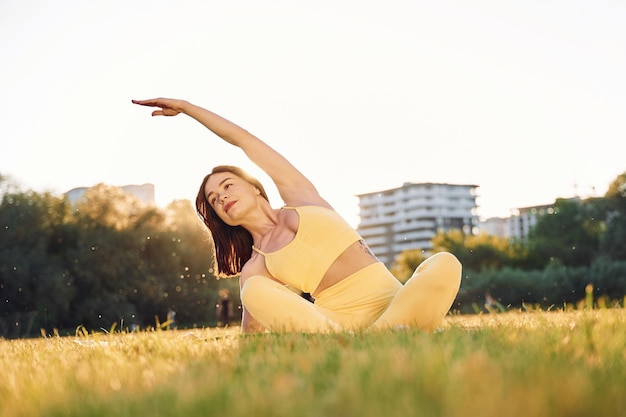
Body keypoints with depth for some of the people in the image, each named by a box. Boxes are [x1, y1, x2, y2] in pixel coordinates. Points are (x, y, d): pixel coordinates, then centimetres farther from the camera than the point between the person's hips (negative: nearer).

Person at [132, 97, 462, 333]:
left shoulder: (297, 195, 18)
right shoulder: (253, 271, 15)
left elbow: (245, 141, 17)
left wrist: (186, 106, 24)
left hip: (395, 306, 1)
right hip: (337, 322, -1)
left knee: (444, 264, -29)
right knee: (256, 290, -26)